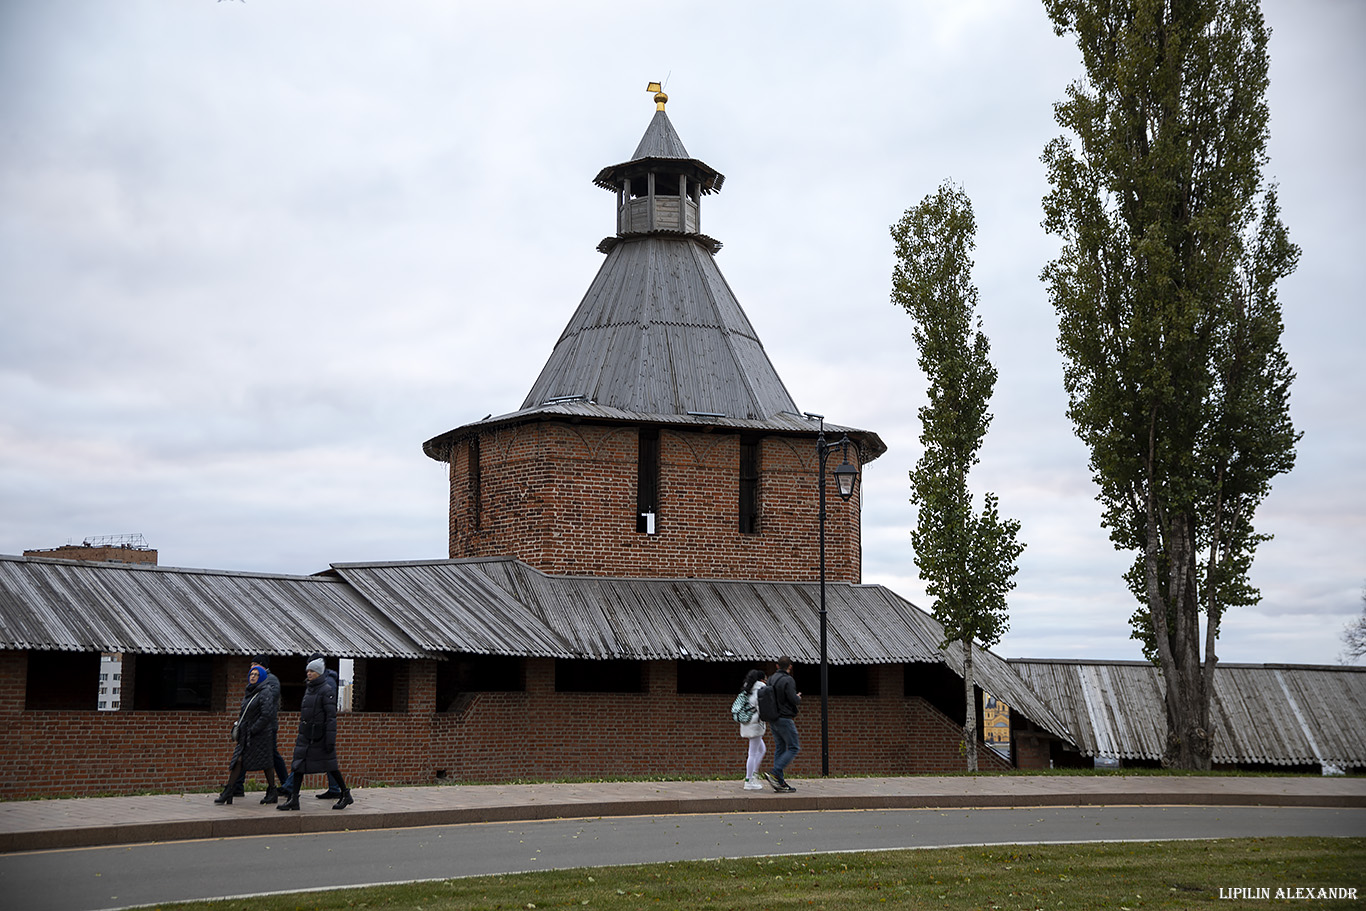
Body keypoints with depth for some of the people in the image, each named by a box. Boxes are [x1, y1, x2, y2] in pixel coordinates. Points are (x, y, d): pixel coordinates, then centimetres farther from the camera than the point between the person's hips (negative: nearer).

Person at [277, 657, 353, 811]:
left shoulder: (327, 691, -11)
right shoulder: (308, 689, 13)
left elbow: (331, 717, -16)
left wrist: (330, 740, -20)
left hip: (320, 736, -7)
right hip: (306, 735, 7)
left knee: (330, 765, 2)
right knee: (298, 764, -1)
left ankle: (346, 795, 16)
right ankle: (293, 799, 0)